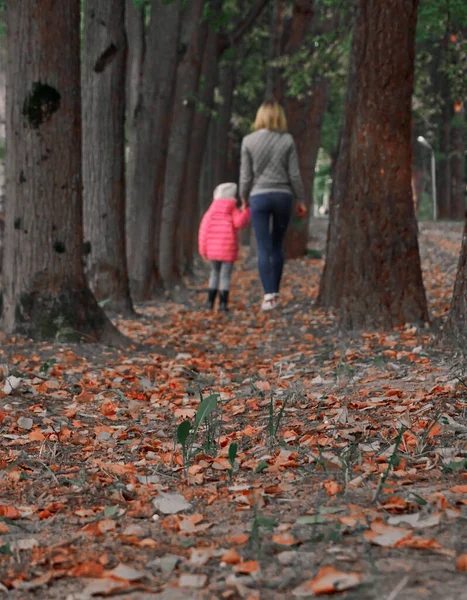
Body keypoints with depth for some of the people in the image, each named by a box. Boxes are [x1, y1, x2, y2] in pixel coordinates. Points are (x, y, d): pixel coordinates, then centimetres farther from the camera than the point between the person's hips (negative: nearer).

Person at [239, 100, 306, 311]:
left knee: (264, 248, -2)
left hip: (259, 197, -1)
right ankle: (275, 292, 17)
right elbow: (294, 174, 0)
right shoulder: (287, 140, 0)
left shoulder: (248, 141, -1)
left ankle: (269, 295, -12)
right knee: (277, 246, 14)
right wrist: (301, 200, 9)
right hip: (283, 196, 1)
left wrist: (243, 199, 12)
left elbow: (246, 175, 0)